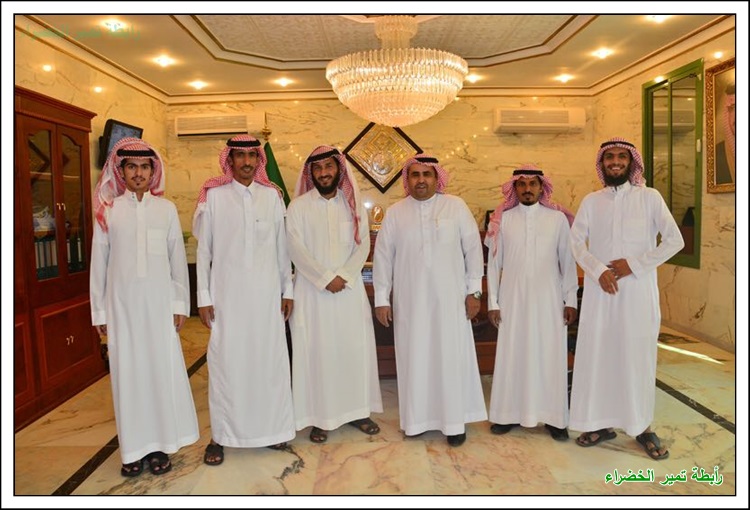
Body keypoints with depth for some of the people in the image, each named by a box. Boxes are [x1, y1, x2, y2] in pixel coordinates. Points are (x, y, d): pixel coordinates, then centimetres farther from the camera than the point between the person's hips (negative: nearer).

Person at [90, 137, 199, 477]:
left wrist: (180, 303, 2)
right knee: (127, 371, 5)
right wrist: (98, 311, 4)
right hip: (121, 303, 0)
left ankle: (160, 444, 17)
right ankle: (134, 448, 18)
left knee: (162, 368, 2)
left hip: (159, 301, 0)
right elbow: (99, 262, 5)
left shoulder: (166, 209, 4)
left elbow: (178, 258, 5)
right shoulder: (108, 211, 4)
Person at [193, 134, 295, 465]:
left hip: (266, 292, 2)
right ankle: (220, 436, 16)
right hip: (227, 292, -2)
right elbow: (203, 249, 2)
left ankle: (271, 429, 21)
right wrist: (203, 297, -1)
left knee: (270, 359, 6)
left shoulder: (271, 195, 7)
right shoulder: (214, 196, 2)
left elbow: (281, 246, 10)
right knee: (226, 361, 2)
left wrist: (288, 289, 9)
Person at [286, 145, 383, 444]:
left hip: (349, 288, 2)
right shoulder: (298, 206, 1)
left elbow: (363, 245, 1)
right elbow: (296, 249, -7)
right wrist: (324, 278, -14)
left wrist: (343, 276, -13)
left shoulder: (354, 205, 8)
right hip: (313, 290, -2)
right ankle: (320, 417, 12)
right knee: (317, 350, 1)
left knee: (355, 348, 6)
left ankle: (357, 410, 21)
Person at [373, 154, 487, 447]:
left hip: (449, 298, -1)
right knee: (414, 357, 7)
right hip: (410, 300, 1)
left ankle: (455, 421, 17)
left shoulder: (456, 206, 2)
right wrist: (381, 299, 2)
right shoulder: (395, 213, 5)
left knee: (452, 356, 3)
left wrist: (474, 291, 0)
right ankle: (417, 419, 21)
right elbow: (383, 256, 5)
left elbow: (473, 248, 2)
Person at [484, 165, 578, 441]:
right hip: (512, 299, 0)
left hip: (548, 298, 0)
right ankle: (509, 413, 17)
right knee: (511, 355, 5)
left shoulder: (558, 218, 1)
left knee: (550, 356, 5)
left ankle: (554, 417, 16)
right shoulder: (502, 219, 2)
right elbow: (493, 263, 3)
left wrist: (571, 300, 1)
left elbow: (568, 261, 3)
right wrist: (492, 302, 0)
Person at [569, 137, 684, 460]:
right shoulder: (591, 201, 7)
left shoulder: (650, 197, 1)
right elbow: (576, 242, 0)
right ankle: (603, 423, 19)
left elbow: (675, 240, -4)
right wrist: (598, 270, -14)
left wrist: (634, 264, -12)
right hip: (600, 290, 2)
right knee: (597, 354, 5)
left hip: (638, 290, -2)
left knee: (638, 355, 4)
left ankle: (642, 426, 19)